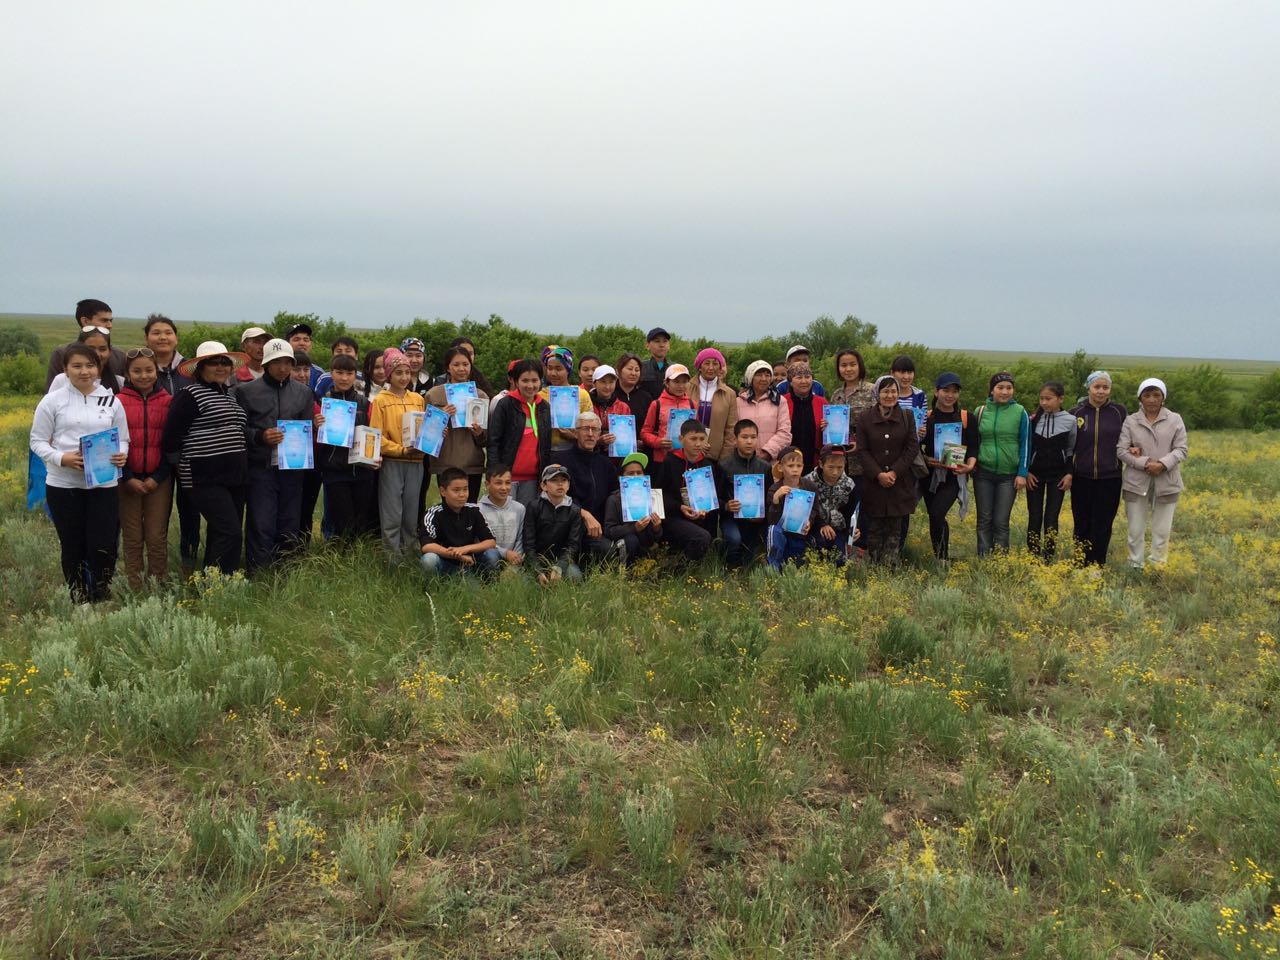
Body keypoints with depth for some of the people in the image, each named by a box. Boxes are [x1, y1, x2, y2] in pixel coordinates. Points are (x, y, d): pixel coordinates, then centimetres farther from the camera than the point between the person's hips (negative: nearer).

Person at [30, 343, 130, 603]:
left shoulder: (111, 401, 5)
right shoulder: (52, 401, 0)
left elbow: (123, 439, 12)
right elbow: (38, 442, 2)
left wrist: (121, 455, -12)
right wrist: (61, 458, -17)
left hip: (104, 485, 1)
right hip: (63, 486, -1)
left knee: (104, 547, -3)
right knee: (73, 547, 9)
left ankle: (101, 601, 15)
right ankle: (79, 603, 23)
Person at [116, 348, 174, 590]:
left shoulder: (168, 402, 2)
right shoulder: (118, 402, 0)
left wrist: (158, 477, -6)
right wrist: (128, 478, -8)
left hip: (159, 480, 0)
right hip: (128, 480, 0)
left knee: (157, 538, 2)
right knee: (132, 539, 5)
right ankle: (134, 589, 13)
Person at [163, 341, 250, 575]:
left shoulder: (229, 394, 16)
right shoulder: (190, 395, -8)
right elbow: (171, 437, -11)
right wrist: (183, 466, -2)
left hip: (234, 476, 8)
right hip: (206, 478, -8)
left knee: (219, 535, 11)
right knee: (230, 533, -16)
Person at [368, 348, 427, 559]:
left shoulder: (418, 399, 12)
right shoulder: (380, 401, 1)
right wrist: (401, 450, -16)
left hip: (415, 463, 4)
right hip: (391, 463, -4)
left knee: (411, 517, 8)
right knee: (392, 517, -3)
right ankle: (392, 559, 4)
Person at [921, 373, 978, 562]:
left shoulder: (967, 418, 3)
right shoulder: (925, 418, 5)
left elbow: (973, 448, 1)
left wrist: (969, 466, -17)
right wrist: (925, 458, -13)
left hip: (954, 476, -3)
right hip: (930, 475, 3)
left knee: (936, 514, -20)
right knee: (936, 518, 9)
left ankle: (942, 558, -6)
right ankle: (941, 559, 25)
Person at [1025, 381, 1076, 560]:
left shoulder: (1070, 420, -4)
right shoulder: (1033, 419, -3)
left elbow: (1072, 450, 4)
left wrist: (1069, 473, -3)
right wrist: (1026, 472, -3)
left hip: (1058, 475, -1)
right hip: (1035, 474, 1)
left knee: (1051, 519, -1)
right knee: (1034, 518, 1)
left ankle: (1049, 559, 5)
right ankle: (1033, 558, 7)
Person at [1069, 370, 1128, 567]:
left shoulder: (1119, 411, 0)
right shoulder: (1076, 412, 0)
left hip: (1109, 478, -1)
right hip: (1081, 478, 1)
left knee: (1102, 525, 3)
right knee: (1082, 524, 7)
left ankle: (1097, 566, 12)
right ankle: (1080, 565, 18)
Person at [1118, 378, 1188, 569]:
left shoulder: (1175, 420, 2)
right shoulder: (1131, 421, 2)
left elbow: (1181, 450, -1)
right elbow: (1121, 450, -3)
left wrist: (1163, 464, -18)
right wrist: (1145, 464, -16)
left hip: (1166, 483, 0)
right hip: (1137, 482, 0)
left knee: (1162, 531, 7)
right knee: (1136, 530, 6)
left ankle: (1158, 567, 19)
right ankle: (1135, 567, 17)